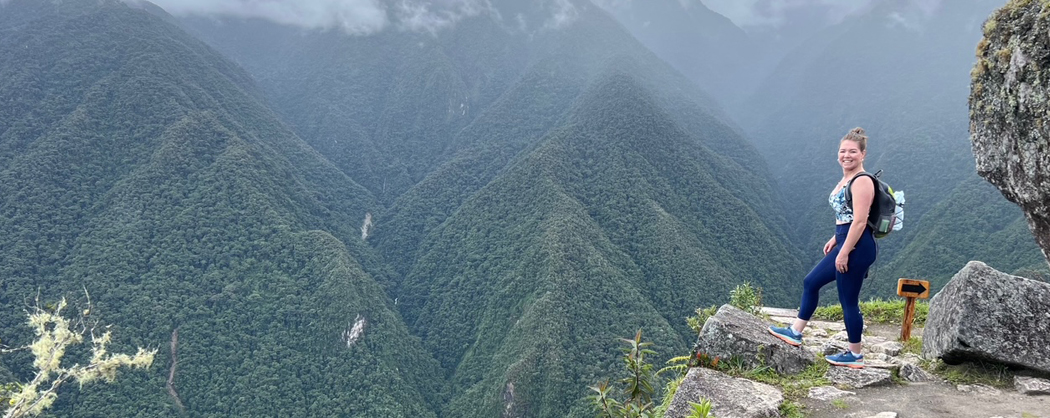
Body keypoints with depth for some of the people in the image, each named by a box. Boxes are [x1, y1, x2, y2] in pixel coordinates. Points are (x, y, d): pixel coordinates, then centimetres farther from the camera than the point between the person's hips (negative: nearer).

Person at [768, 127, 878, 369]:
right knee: (811, 283, 16)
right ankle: (795, 333, 26)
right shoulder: (847, 179, 13)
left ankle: (855, 356, 12)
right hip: (845, 243, 11)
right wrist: (835, 239, 20)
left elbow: (860, 221, -22)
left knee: (848, 301, -1)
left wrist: (844, 253, -23)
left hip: (856, 247, -10)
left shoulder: (861, 181, -17)